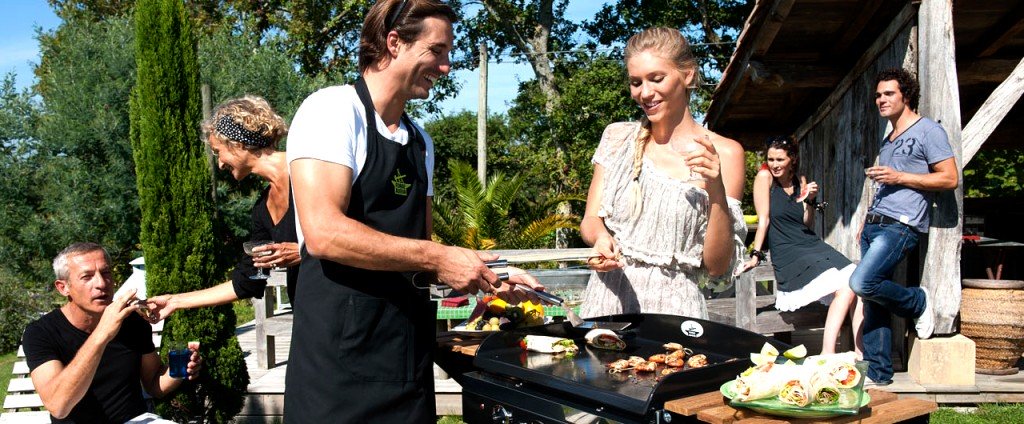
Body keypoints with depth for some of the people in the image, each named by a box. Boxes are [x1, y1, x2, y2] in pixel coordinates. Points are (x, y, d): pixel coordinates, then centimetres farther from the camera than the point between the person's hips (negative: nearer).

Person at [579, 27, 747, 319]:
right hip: (607, 304, 2)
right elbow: (590, 219, 8)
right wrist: (601, 237, -14)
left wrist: (717, 192, -18)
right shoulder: (618, 137, 6)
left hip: (673, 306, -2)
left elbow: (718, 267, -4)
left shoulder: (724, 154, -3)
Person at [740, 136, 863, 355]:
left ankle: (860, 352, -17)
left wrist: (810, 200, -4)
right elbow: (763, 219, -6)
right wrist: (756, 255, -11)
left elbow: (808, 224, 12)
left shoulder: (800, 180, 13)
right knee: (846, 286, -24)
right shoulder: (764, 177, -2)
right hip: (787, 253, -6)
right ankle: (827, 354, -26)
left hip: (813, 246, 6)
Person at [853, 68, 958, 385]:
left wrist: (898, 177, -14)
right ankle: (878, 373, 10)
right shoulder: (889, 139, 22)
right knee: (872, 302, 4)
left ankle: (917, 302, 4)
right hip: (875, 225, 8)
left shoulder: (928, 130, -3)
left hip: (901, 225, -8)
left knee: (862, 283, -23)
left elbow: (950, 178, -10)